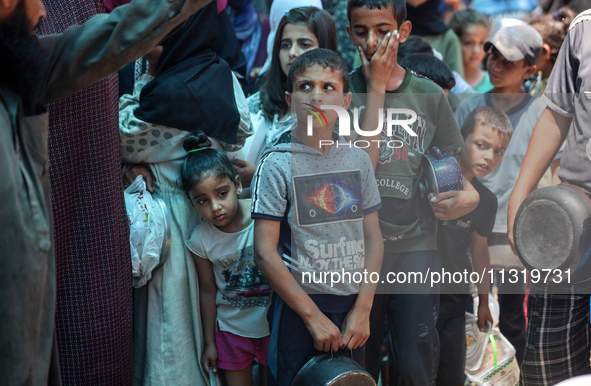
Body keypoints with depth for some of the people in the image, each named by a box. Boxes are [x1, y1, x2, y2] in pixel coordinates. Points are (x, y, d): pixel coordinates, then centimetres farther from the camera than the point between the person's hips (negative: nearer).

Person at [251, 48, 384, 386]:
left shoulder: (358, 160, 5)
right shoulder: (278, 163, -8)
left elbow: (373, 238, 7)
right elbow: (265, 252, -11)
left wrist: (363, 308, -3)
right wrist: (313, 316, -12)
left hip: (352, 308, 4)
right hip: (298, 307, -4)